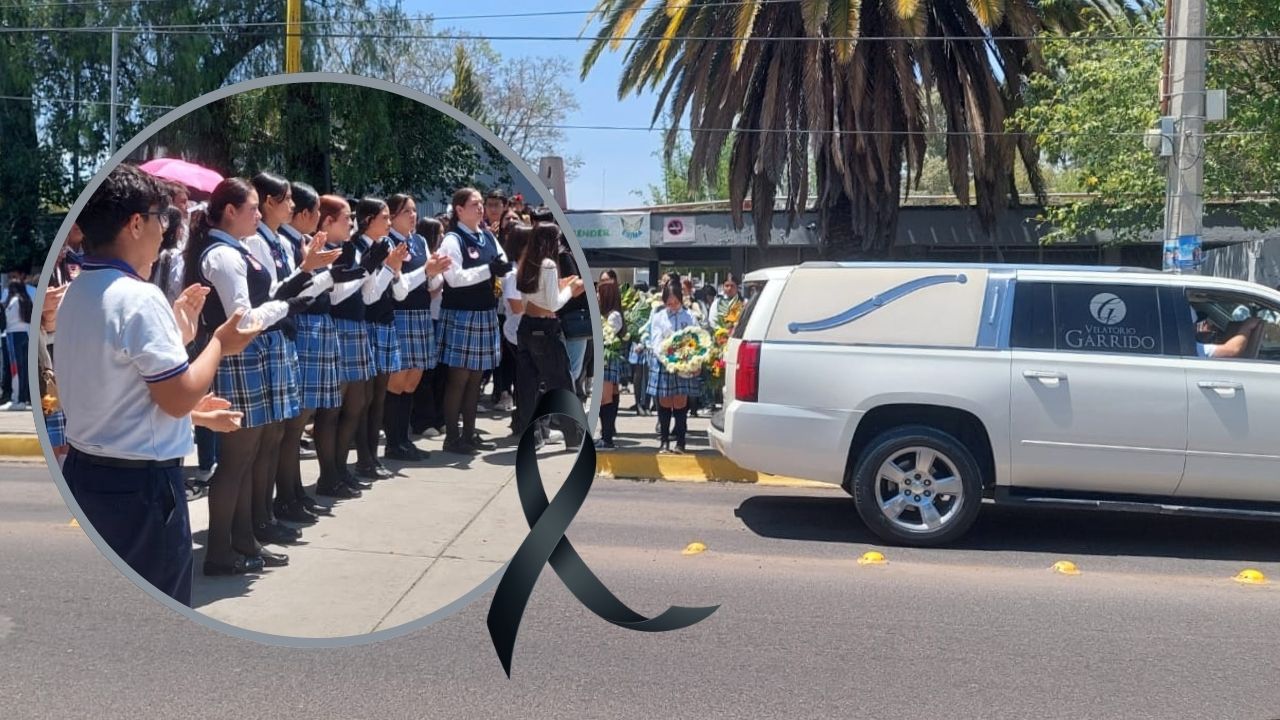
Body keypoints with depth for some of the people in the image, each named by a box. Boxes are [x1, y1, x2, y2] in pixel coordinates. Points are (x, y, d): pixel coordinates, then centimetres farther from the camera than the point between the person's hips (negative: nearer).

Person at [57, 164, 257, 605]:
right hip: (139, 481, -9)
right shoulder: (139, 298, -21)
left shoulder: (74, 293, 7)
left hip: (84, 470, 9)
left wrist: (189, 399, 18)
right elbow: (177, 398, -20)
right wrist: (218, 343, -6)